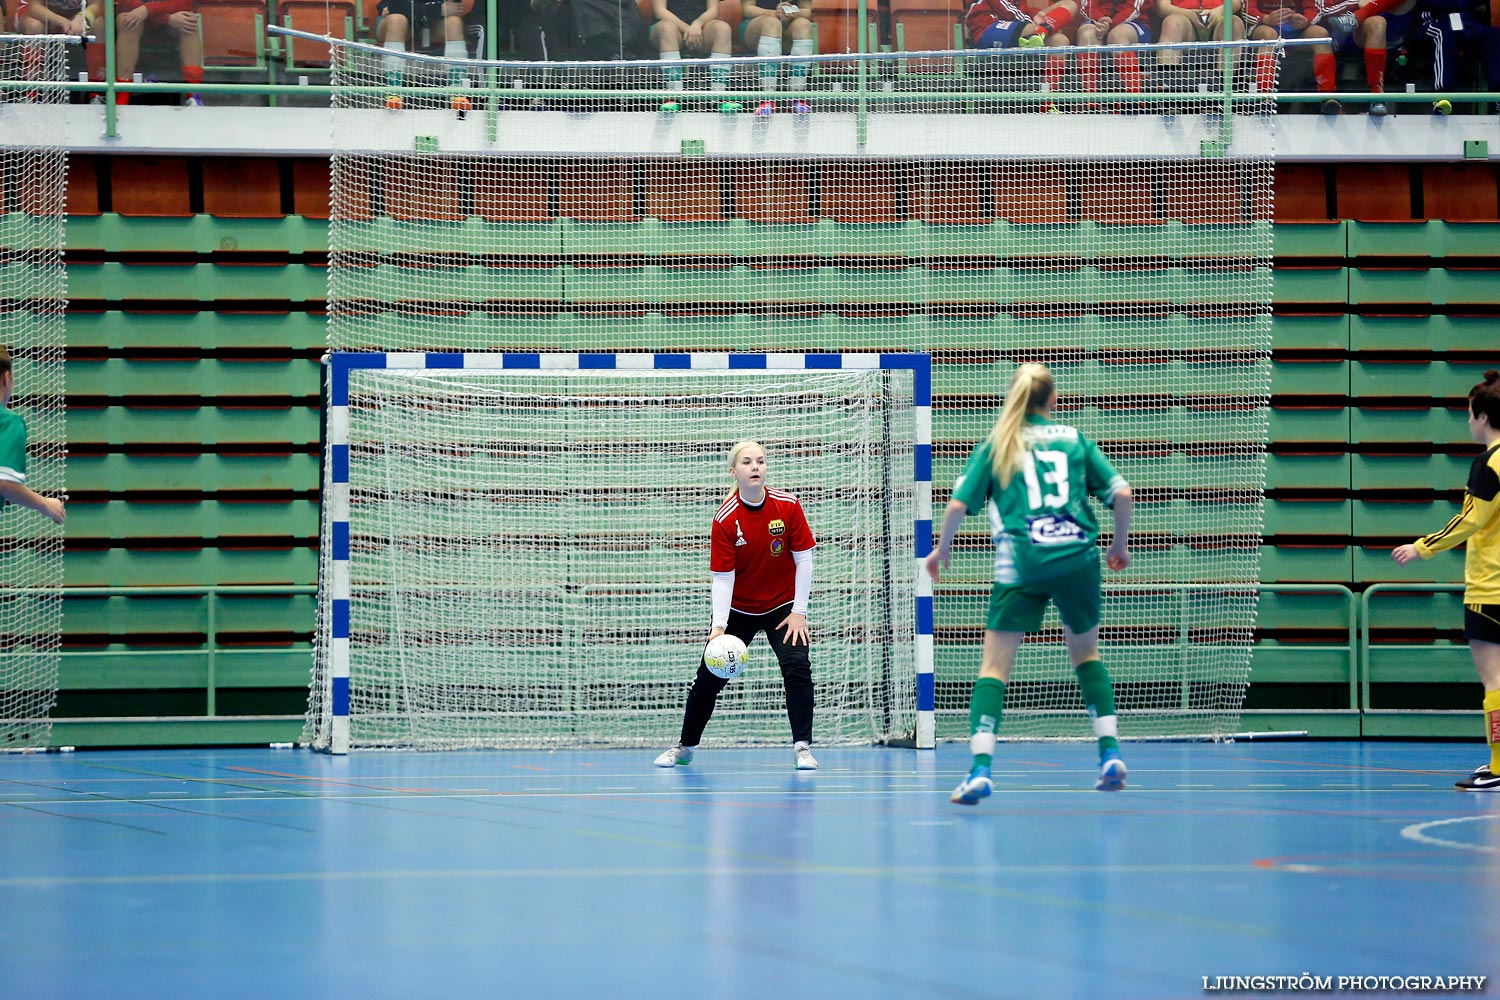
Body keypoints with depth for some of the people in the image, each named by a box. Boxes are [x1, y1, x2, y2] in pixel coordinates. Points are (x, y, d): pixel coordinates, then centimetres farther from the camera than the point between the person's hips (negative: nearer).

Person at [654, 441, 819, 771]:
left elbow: (803, 559, -8)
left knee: (797, 667, -18)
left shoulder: (788, 506, -14)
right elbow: (723, 577, -17)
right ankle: (685, 746, 23)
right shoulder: (725, 519, -17)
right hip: (737, 608, 0)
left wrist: (799, 612, -11)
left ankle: (802, 747, -12)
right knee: (709, 678, 4)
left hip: (782, 605, 0)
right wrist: (719, 626, -27)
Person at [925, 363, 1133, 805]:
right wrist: (1119, 544, 20)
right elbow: (1122, 494, 4)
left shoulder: (996, 444, 8)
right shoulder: (1074, 439, 10)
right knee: (1086, 652, 23)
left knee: (995, 665, 1)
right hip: (1077, 558, 2)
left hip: (1020, 564, -2)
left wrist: (942, 549, 19)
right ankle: (1110, 752, 14)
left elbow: (958, 505, 2)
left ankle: (980, 768, -13)